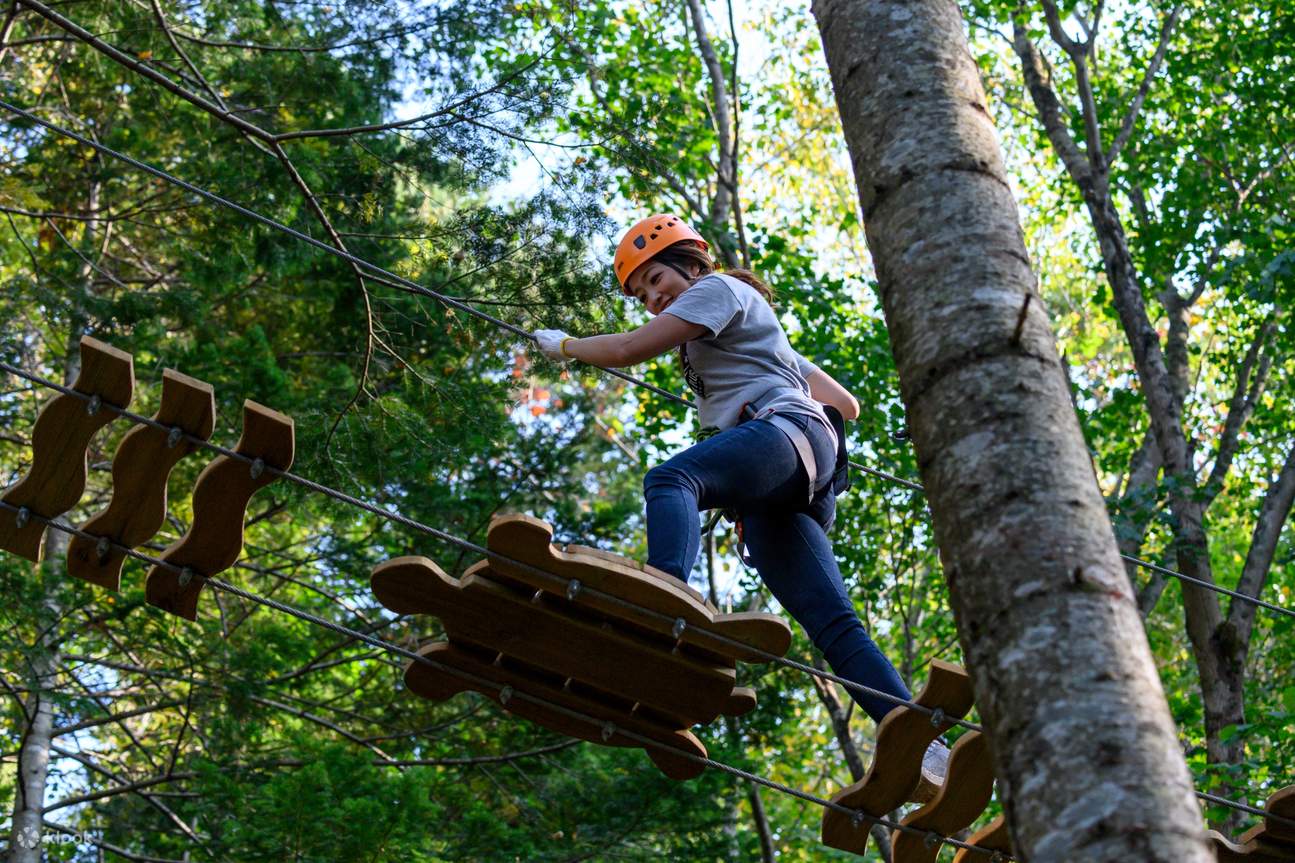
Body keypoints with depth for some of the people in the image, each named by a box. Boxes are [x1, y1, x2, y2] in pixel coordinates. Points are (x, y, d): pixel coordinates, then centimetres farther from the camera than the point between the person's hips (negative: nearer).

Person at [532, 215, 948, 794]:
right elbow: (846, 405, 37)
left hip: (784, 431, -10)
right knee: (835, 624, -7)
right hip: (775, 500, 10)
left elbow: (631, 349, 2)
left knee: (669, 480, -36)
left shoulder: (719, 287, 14)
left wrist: (564, 345, 17)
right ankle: (925, 748, -19)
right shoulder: (755, 336, 41)